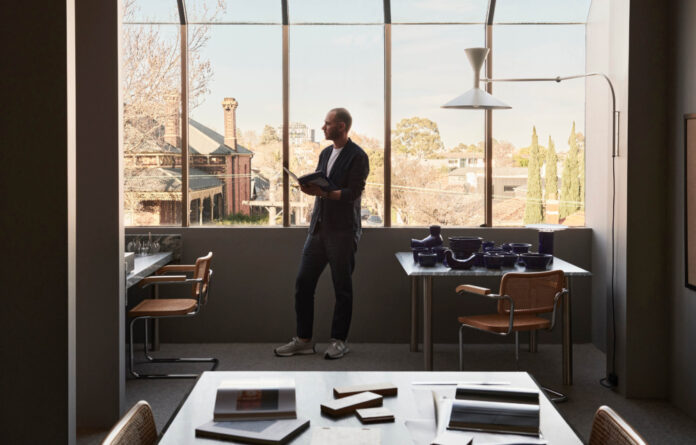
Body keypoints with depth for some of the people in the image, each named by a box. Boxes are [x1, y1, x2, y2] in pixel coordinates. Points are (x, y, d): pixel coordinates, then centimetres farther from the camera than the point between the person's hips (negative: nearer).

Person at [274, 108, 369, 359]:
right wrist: (309, 187, -3)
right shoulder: (325, 154, 16)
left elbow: (353, 193, -16)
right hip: (318, 228, 7)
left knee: (342, 289, 3)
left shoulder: (358, 157, -8)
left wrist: (322, 192, -25)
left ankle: (339, 341, 14)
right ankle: (303, 340, 14)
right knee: (303, 283, 5)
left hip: (342, 231, -7)